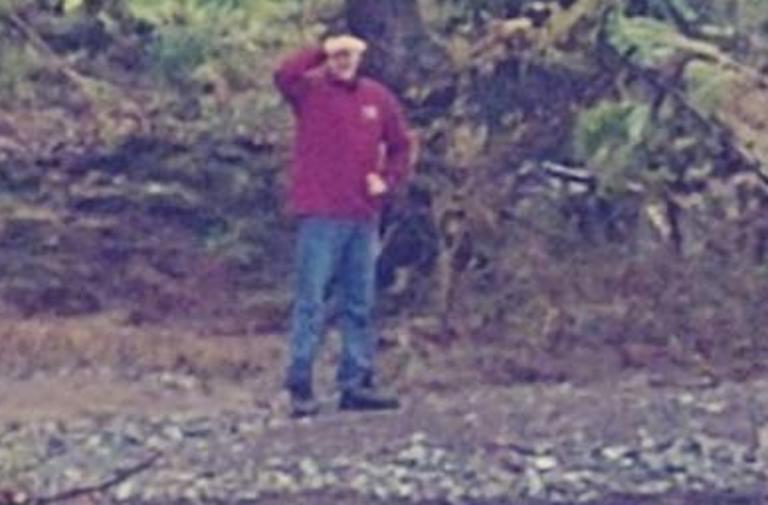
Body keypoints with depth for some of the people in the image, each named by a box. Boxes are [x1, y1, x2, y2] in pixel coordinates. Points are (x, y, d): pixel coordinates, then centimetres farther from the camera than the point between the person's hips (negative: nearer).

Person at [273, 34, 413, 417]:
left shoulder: (379, 97, 10)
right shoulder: (311, 91, -1)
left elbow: (400, 145, 20)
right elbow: (283, 75, -23)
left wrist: (388, 179, 5)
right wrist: (323, 51, -23)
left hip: (363, 217, 5)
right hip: (320, 216, -5)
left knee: (360, 306, 9)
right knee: (311, 303, -5)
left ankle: (356, 384, 17)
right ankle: (300, 387, -1)